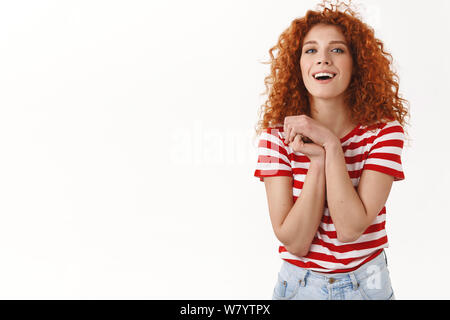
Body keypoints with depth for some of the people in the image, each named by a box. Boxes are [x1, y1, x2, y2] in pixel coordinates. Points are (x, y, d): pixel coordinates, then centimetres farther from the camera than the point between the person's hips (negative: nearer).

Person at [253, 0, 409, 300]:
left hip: (367, 285, 0)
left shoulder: (384, 130, -12)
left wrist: (331, 144, -24)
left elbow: (350, 229, -22)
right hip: (299, 283, 0)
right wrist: (317, 160, -25)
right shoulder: (277, 134, -12)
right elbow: (294, 242, -17)